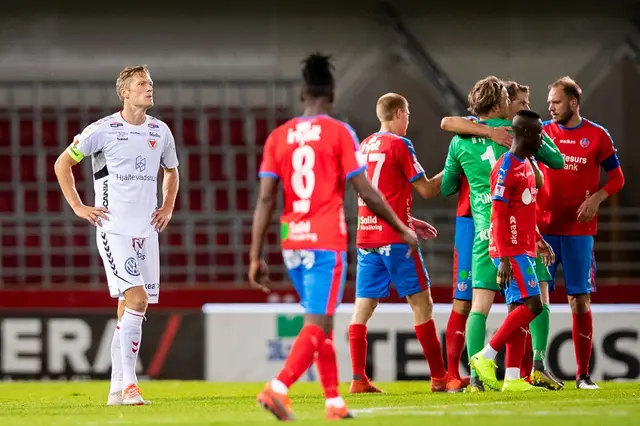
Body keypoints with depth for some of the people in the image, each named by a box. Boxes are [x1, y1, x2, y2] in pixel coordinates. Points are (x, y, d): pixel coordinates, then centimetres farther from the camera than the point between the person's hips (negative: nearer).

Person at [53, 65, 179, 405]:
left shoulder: (160, 132, 9)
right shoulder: (103, 130, -6)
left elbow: (171, 172, 29)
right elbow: (63, 163, 3)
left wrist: (168, 207, 14)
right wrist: (78, 207, -2)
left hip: (146, 230, 5)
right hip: (114, 227, -5)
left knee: (129, 309, 6)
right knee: (136, 298, -19)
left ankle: (117, 389, 12)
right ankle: (128, 382, -15)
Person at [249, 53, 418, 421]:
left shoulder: (279, 136, 7)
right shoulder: (340, 133, -4)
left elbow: (266, 200, 2)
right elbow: (367, 193, -6)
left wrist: (256, 258, 3)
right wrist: (403, 230, 6)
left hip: (293, 244, 5)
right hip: (327, 242, -5)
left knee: (322, 322, 17)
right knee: (317, 325, -6)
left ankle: (334, 402, 19)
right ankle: (278, 388, -24)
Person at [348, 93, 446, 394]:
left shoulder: (365, 146, 14)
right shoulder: (399, 145, -7)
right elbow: (426, 190, -4)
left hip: (366, 234, 6)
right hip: (394, 237, -6)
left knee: (364, 305, 2)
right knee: (421, 301, 0)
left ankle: (358, 379, -4)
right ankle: (439, 377, 1)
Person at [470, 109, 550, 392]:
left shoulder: (528, 165, 15)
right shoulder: (506, 168, -15)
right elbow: (499, 217, -18)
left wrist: (539, 241, 21)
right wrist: (504, 258, -20)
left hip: (524, 250, 9)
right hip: (511, 251, -9)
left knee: (519, 309, 5)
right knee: (532, 304, -15)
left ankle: (513, 379, 5)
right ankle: (485, 358, -9)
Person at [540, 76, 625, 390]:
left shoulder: (597, 136, 1)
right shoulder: (542, 132, 6)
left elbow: (617, 178, 5)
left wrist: (596, 198, -12)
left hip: (578, 231, -1)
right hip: (543, 228, 1)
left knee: (581, 299, 0)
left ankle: (583, 374, 4)